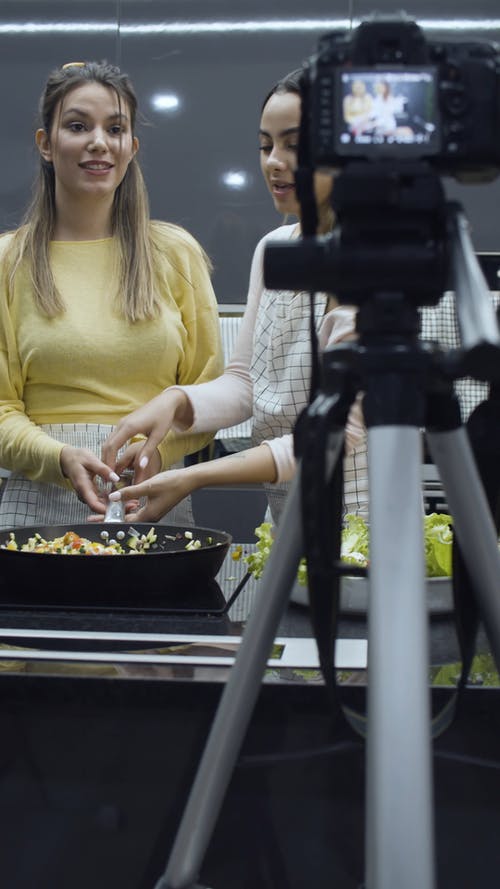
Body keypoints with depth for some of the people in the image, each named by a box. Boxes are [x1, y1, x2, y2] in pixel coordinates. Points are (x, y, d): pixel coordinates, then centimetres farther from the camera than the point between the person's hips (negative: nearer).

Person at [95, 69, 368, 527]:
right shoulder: (272, 249, 10)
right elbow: (244, 382, 9)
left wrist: (195, 478, -24)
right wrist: (174, 401, -13)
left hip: (357, 523, -6)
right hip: (282, 520, 6)